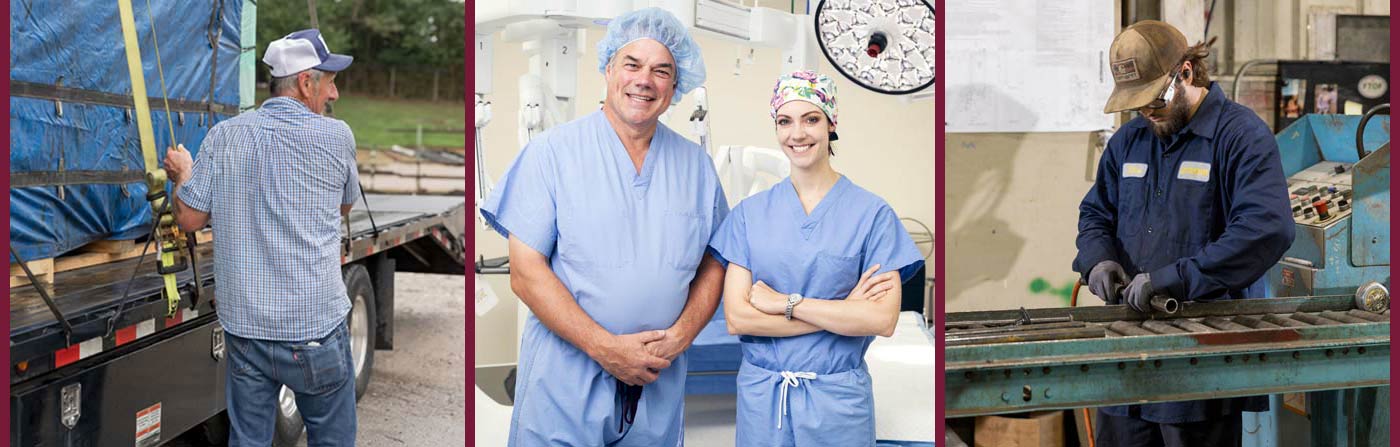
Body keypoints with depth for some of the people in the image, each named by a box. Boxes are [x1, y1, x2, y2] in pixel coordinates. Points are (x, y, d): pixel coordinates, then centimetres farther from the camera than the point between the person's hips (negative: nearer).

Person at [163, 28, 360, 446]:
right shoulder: (336, 137, -5)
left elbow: (189, 218, 3)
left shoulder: (223, 135, 1)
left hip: (244, 327, 4)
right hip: (315, 330, -3)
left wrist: (183, 174, 23)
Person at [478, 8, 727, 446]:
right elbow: (526, 273, -9)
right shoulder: (552, 151, -5)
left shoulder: (696, 165, 6)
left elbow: (714, 264, 9)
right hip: (564, 381, -3)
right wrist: (605, 348, -15)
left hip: (658, 385, 3)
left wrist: (680, 336, -9)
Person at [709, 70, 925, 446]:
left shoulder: (872, 213, -5)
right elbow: (736, 317, -8)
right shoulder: (749, 213, 1)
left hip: (837, 400, -1)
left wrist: (785, 303, -15)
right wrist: (843, 312, -13)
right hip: (760, 396, 2)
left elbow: (883, 319, -14)